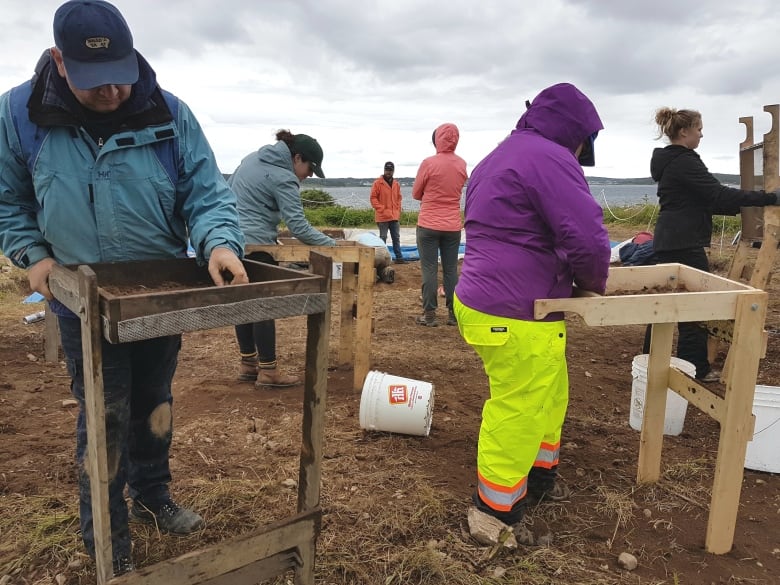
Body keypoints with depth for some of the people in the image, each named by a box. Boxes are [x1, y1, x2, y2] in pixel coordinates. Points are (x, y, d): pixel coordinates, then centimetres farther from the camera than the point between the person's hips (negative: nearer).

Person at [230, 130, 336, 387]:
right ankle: (268, 371, 5)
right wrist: (332, 244, -10)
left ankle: (248, 363, 23)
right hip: (255, 245, -9)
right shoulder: (284, 179, -13)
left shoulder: (252, 158, 13)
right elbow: (298, 226, -17)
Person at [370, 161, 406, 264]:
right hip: (383, 216, -5)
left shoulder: (396, 184, 12)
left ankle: (399, 257, 13)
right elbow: (373, 198, -7)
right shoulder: (378, 183, -5)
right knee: (383, 237, 1)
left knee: (396, 238, 8)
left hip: (395, 216, 5)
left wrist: (398, 211, 9)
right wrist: (381, 209, -13)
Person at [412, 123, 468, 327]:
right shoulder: (462, 165, 3)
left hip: (429, 225, -4)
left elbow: (416, 194, -1)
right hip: (453, 226, 4)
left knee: (429, 269, 1)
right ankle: (454, 313, 13)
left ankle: (429, 314, 2)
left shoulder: (429, 163, -11)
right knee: (451, 270, 9)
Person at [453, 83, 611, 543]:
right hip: (516, 316, -11)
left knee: (549, 395, 25)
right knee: (517, 414, 3)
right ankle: (495, 514, 19)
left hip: (487, 301, 11)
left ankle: (538, 478, 43)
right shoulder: (549, 159, -16)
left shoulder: (499, 158, 18)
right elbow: (587, 239, -24)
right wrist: (594, 282, -2)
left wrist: (572, 276, 18)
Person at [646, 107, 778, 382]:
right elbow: (718, 193, -20)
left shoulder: (668, 160, 16)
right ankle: (695, 368, 7)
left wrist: (736, 208, 18)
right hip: (684, 243, -10)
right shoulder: (684, 161, -15)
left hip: (668, 240, 10)